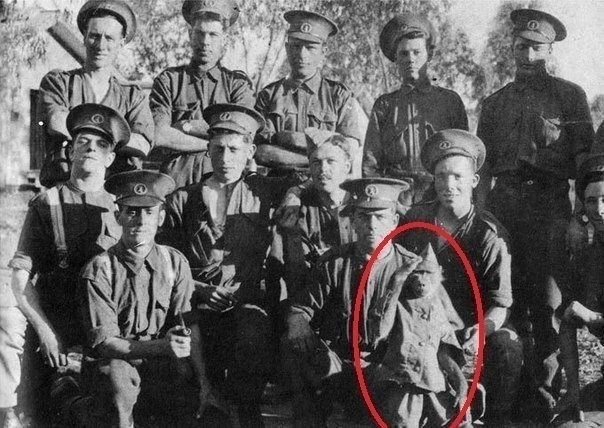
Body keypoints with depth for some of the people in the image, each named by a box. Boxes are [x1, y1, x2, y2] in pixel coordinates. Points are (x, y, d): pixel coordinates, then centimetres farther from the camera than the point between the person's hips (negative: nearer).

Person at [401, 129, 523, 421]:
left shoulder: (490, 235, -8)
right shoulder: (414, 220, 1)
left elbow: (500, 304, -9)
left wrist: (482, 329, -31)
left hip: (471, 324, -2)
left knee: (507, 348, -30)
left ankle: (496, 419, -7)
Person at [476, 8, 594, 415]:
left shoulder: (569, 95, 8)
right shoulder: (495, 103, 18)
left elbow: (584, 159, 2)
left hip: (550, 203, -3)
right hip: (503, 204, 3)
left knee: (548, 301, -6)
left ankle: (547, 389, 1)